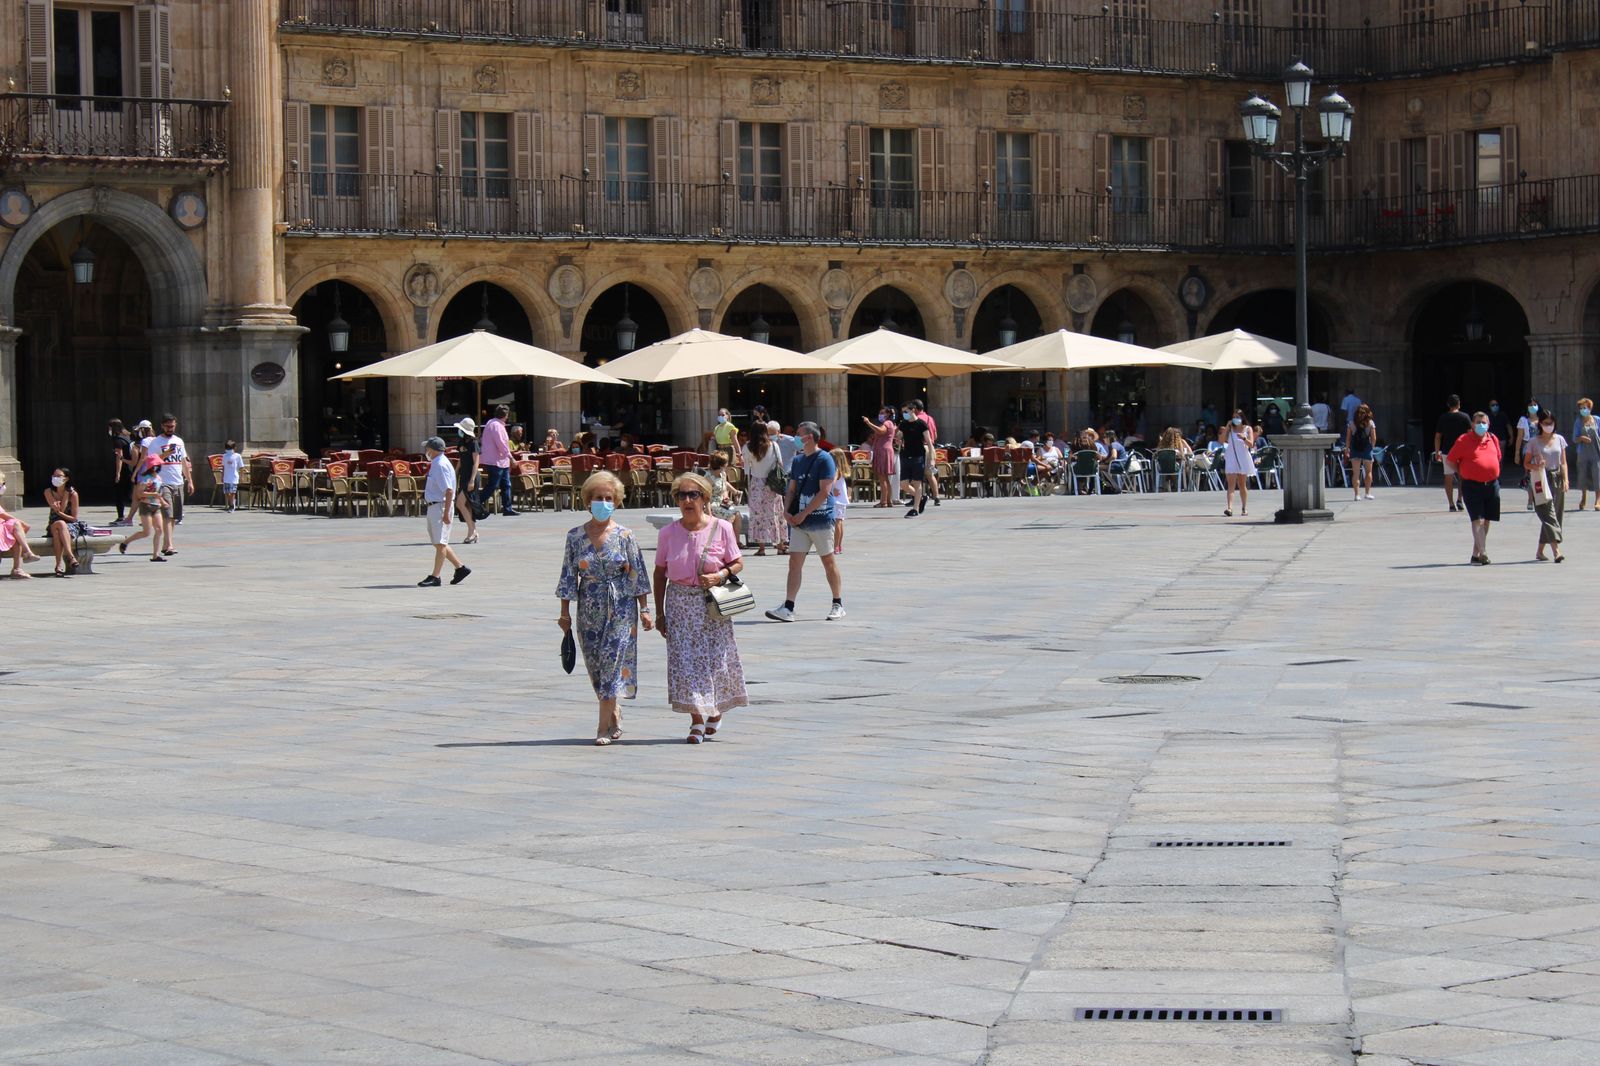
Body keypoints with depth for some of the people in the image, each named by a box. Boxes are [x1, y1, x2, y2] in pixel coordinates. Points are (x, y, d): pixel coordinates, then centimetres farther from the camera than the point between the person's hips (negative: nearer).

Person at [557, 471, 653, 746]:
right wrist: (565, 613, 4)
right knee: (595, 665, 7)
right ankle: (613, 714, 27)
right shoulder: (575, 536, 3)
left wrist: (644, 609, 0)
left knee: (612, 662, -8)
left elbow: (637, 574, 2)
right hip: (589, 608, 3)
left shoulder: (624, 535, -2)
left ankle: (604, 727, -6)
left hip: (620, 609, -3)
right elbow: (568, 576, 5)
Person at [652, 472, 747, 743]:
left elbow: (738, 563, 4)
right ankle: (696, 720, 1)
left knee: (716, 657, 2)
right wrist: (660, 613, 4)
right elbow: (660, 573, 6)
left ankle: (716, 712, 26)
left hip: (712, 604, -1)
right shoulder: (668, 533, 1)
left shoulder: (721, 529, -3)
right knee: (685, 659, -5)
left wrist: (721, 576, -18)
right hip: (680, 602, 1)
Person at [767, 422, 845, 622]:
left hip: (821, 520, -6)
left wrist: (803, 514, -16)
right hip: (799, 521, 7)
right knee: (794, 562, 0)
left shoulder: (824, 459, -10)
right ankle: (788, 609, -3)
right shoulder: (798, 461, 13)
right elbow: (791, 489, 17)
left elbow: (824, 492, -16)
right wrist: (787, 511, -1)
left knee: (829, 562, 4)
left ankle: (838, 605, 15)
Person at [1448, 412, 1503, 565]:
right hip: (1472, 486, -5)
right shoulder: (1463, 440, -5)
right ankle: (1483, 553, -21)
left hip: (1492, 485, 5)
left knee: (1486, 521, 9)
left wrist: (1492, 472, 15)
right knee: (1477, 520, -14)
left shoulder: (1493, 439, 11)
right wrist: (1461, 474, 0)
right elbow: (1451, 460, 0)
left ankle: (1476, 554, 19)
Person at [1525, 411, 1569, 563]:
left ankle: (1540, 551, 16)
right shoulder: (1534, 442, -1)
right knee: (1548, 514, -15)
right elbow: (1526, 463, 3)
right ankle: (1556, 550, -24)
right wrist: (1537, 466, -18)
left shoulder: (1559, 439, 9)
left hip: (1557, 479, 5)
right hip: (1542, 480, -5)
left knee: (1555, 515, 6)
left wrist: (1565, 479, -1)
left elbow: (1563, 462, 11)